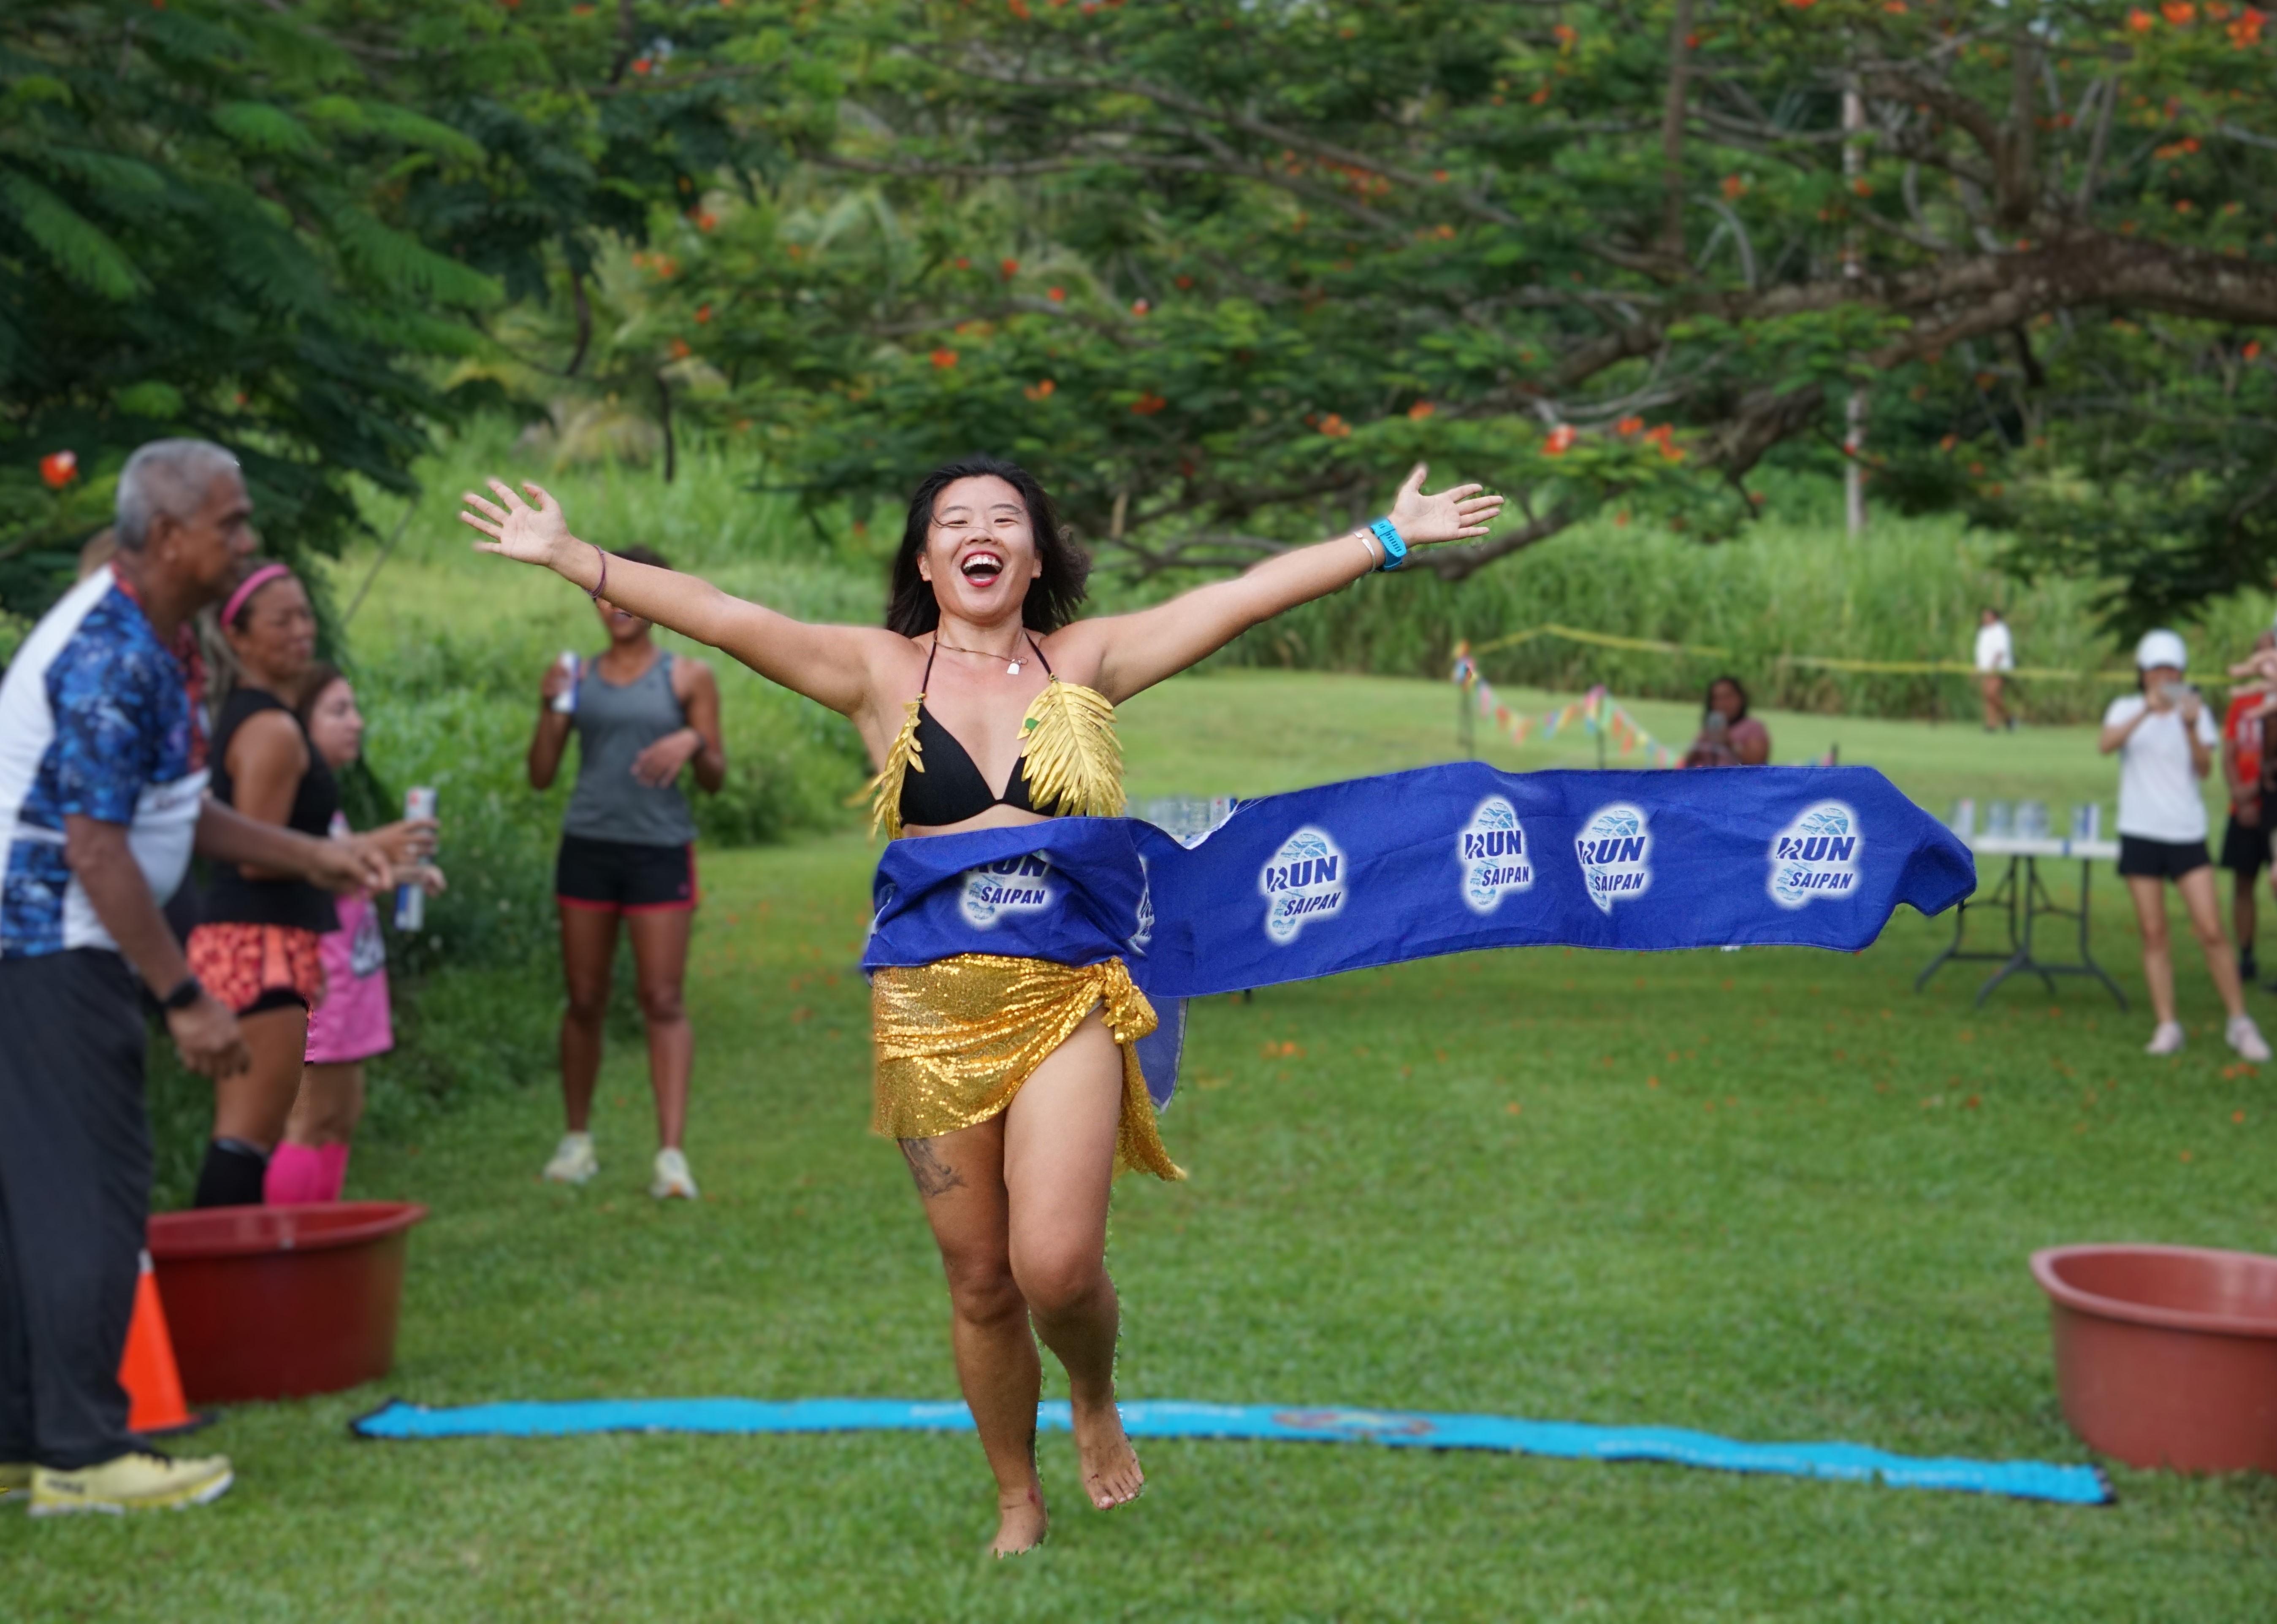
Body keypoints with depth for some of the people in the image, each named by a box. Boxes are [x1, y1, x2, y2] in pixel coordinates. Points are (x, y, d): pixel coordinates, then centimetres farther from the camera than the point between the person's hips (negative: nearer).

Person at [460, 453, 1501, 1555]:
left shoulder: (1087, 660, 6)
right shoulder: (881, 671, 4)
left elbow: (1251, 594, 2)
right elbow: (724, 618, -3)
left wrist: (1390, 538, -1)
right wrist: (570, 557, -9)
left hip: (1068, 999, -1)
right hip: (932, 1009, 1)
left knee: (1057, 1266, -15)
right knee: (979, 1285, 9)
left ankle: (1096, 1398, 20)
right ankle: (1018, 1504, 29)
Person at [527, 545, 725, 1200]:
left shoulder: (689, 677, 4)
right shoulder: (580, 679, 10)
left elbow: (715, 780, 5)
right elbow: (541, 776, 9)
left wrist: (693, 742, -15)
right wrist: (550, 709, -5)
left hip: (660, 850, -2)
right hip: (588, 846, 2)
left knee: (663, 1001, -8)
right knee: (585, 1000, 7)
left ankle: (671, 1152, -11)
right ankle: (577, 1140, 20)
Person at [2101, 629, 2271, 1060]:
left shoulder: (2195, 712, 6)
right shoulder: (2127, 709, 4)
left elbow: (2205, 769, -7)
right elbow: (2108, 744, -17)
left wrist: (2192, 729, -23)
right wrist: (2147, 712, -30)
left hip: (2187, 833, 0)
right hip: (2141, 833, 0)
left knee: (2211, 931, -7)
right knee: (2154, 934, 0)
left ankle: (2240, 1024, 3)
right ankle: (2167, 1027, 6)